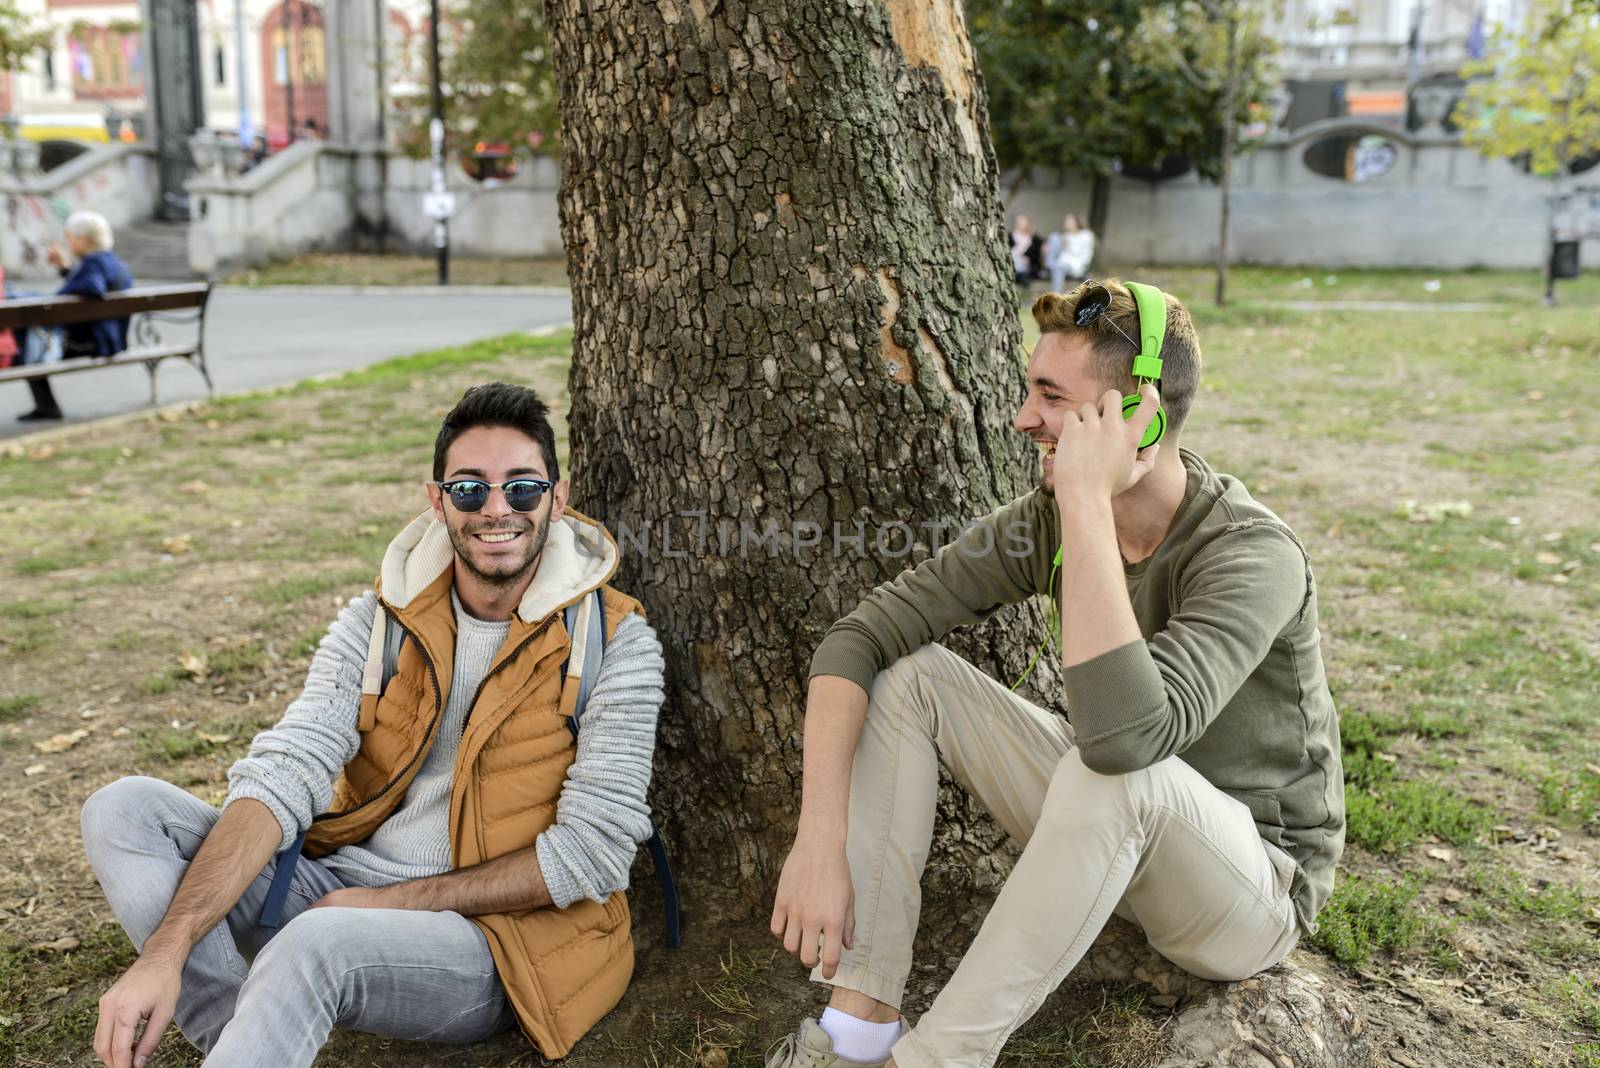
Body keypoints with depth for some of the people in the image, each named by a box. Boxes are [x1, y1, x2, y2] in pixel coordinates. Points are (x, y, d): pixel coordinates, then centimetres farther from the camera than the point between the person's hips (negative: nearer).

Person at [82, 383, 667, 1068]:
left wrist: (394, 900, -13)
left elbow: (594, 853, -14)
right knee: (125, 811, -9)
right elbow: (282, 778, -10)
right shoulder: (380, 620, 1)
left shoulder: (615, 643, -10)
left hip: (495, 937, -5)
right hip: (340, 887, 6)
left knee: (317, 943, -37)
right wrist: (165, 951, -23)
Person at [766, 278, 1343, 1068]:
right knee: (903, 673, -12)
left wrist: (1089, 500, -40)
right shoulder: (1048, 519, -11)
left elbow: (1126, 735, -45)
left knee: (1118, 769, -39)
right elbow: (861, 635, -15)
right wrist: (819, 840, -26)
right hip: (1108, 827, 6)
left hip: (1251, 886, -5)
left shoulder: (1252, 555, -28)